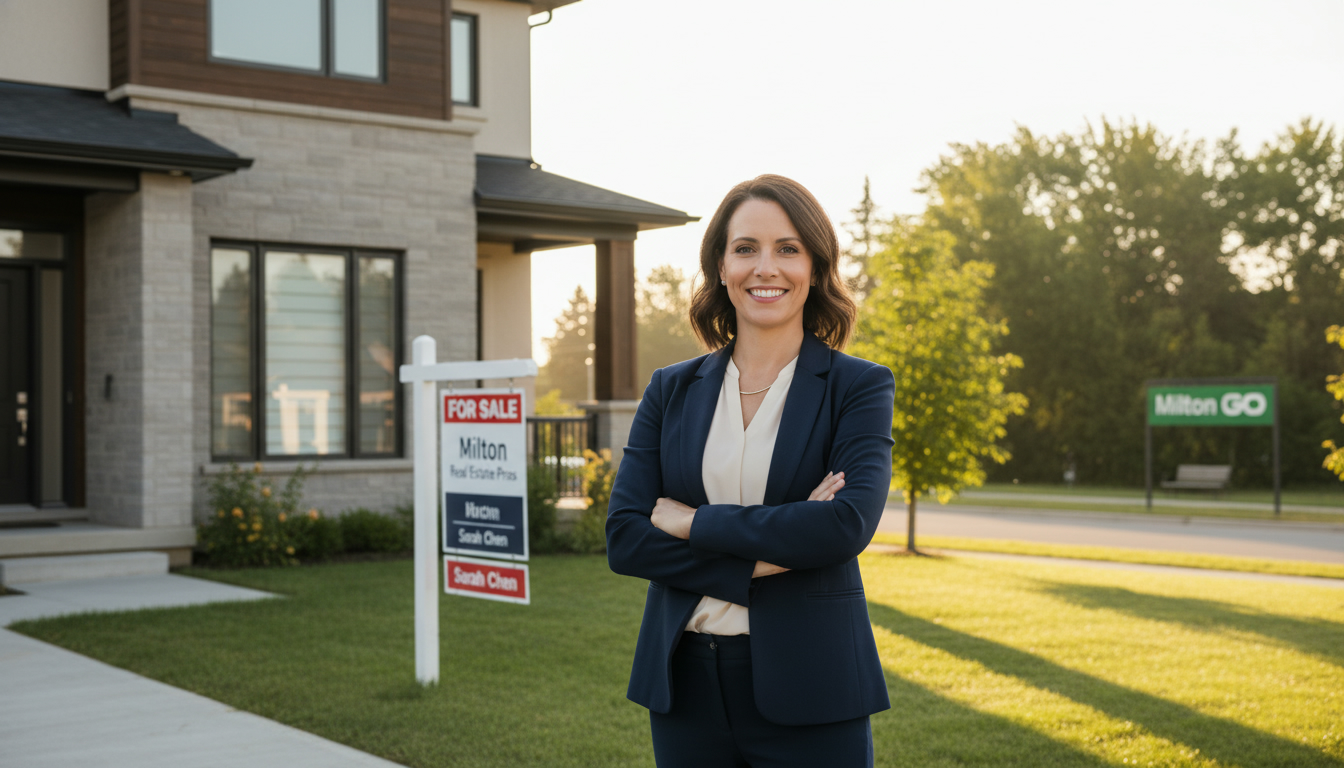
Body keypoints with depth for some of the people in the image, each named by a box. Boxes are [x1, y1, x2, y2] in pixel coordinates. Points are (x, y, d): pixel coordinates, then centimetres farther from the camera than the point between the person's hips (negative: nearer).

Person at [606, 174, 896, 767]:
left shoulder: (859, 386, -2)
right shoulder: (671, 390, 6)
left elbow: (849, 524, -17)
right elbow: (624, 538, -3)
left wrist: (692, 522, -12)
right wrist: (768, 558, -14)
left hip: (807, 689, -2)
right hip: (685, 685, 3)